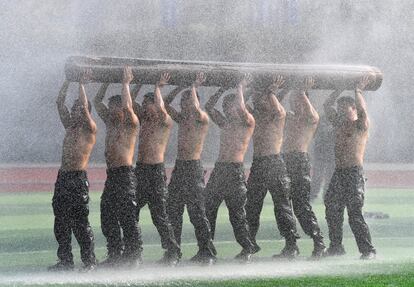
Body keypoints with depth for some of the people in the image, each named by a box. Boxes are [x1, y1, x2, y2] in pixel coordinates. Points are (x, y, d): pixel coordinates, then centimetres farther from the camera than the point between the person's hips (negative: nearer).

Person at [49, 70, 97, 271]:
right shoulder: (69, 126, 17)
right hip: (63, 177, 7)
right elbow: (60, 102, 13)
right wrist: (68, 82, 9)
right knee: (61, 221, 6)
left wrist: (82, 84, -9)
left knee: (80, 221, -8)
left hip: (78, 179, -7)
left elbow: (84, 107, -16)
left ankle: (89, 261, -4)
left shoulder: (90, 129, -2)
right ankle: (65, 260, 12)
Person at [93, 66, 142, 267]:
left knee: (128, 217, -8)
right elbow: (97, 101, 20)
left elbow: (127, 106, -23)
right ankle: (115, 255, 16)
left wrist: (126, 83, -13)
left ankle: (133, 256, -5)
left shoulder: (130, 124, -5)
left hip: (125, 174, -9)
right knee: (107, 217, 9)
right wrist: (107, 82, 16)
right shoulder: (110, 122, 17)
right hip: (111, 174, 9)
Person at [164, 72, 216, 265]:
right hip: (179, 167, 8)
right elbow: (166, 104, 18)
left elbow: (195, 108, -27)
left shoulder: (202, 119, -7)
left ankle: (207, 252, -6)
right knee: (173, 211, 7)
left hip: (193, 169, -8)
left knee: (197, 212, -9)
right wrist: (180, 87, 10)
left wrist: (193, 87, -15)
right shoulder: (182, 119, 15)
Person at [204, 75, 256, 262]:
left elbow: (240, 108, -20)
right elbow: (209, 107, 19)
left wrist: (240, 87, -6)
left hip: (235, 171, -7)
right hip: (219, 169, 7)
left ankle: (247, 249, 2)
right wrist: (223, 88, 14)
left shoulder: (248, 123, -1)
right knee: (208, 209, 2)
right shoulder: (225, 124, 19)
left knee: (237, 212, -6)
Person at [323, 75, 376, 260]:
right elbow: (327, 106, 18)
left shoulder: (361, 126, -3)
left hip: (355, 173, -7)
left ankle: (368, 250, -10)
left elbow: (362, 110, -20)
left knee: (354, 213, -12)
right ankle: (336, 246, 18)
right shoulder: (339, 124, 17)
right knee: (332, 210, 6)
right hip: (338, 173, 7)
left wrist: (358, 91, -9)